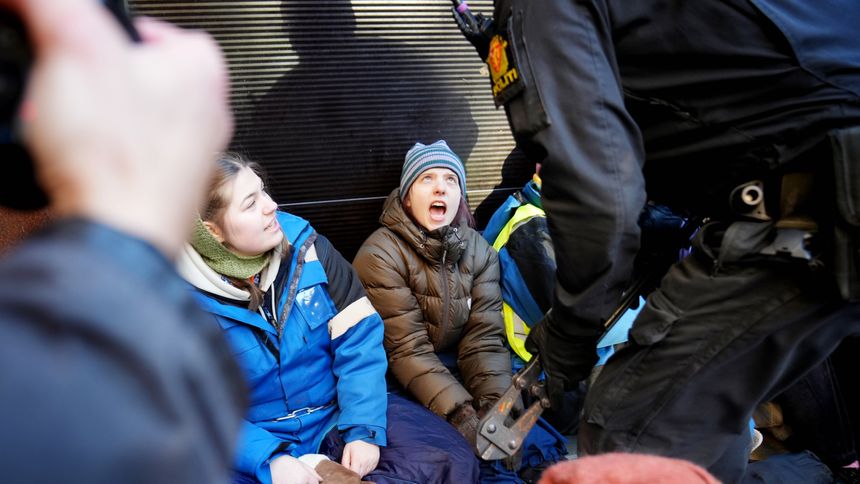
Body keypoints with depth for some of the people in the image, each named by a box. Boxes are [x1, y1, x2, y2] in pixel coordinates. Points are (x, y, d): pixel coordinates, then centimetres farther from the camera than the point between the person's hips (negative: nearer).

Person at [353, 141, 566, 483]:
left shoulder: (479, 251, 3)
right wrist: (464, 416, -27)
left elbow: (484, 339, -6)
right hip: (406, 386, -5)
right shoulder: (381, 254, -13)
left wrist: (496, 408, -21)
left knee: (541, 442, -11)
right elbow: (408, 350, -19)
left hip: (459, 374, 5)